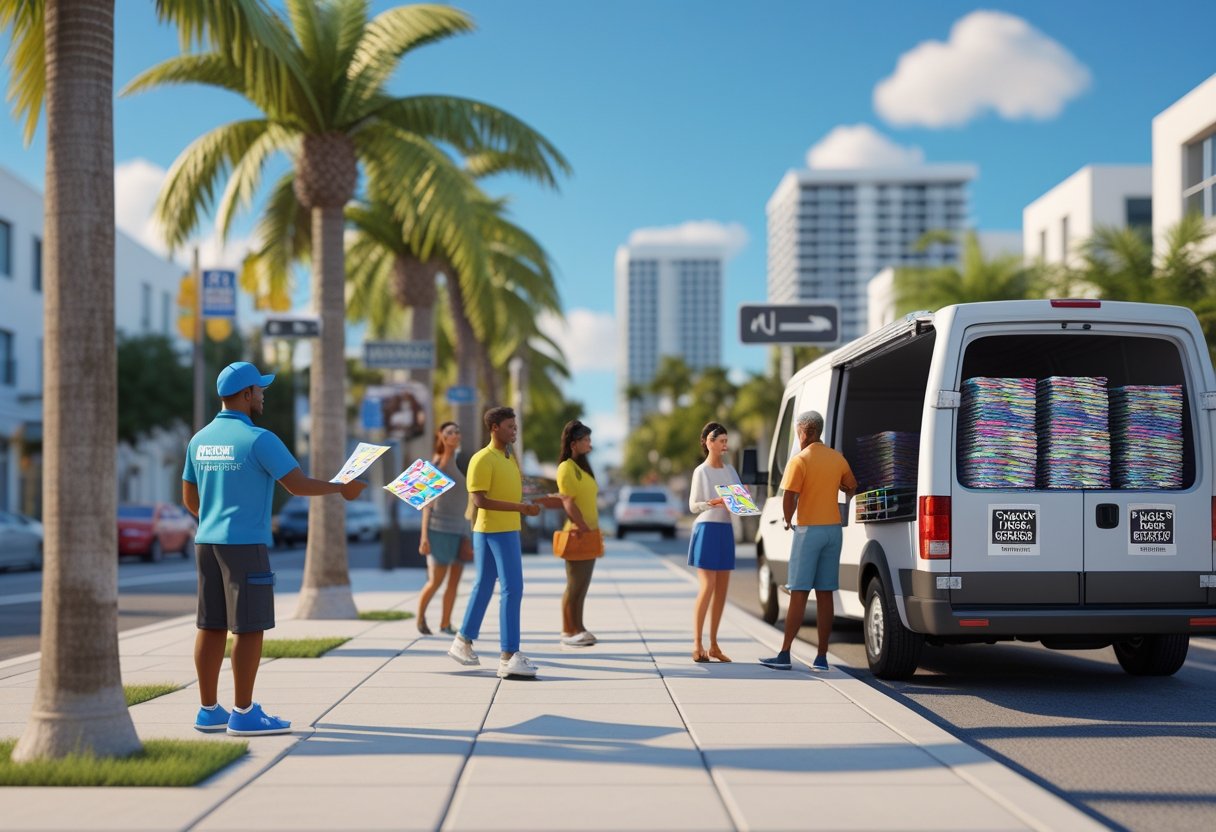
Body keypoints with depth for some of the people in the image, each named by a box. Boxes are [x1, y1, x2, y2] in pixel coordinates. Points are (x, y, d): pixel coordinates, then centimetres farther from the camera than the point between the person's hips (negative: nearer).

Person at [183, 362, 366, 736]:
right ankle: (243, 714, -2)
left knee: (212, 626, 9)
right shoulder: (258, 439, -12)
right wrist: (341, 487, 3)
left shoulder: (200, 440, 10)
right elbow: (298, 484, -13)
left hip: (207, 542, 8)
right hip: (245, 544, -8)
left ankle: (209, 710, 13)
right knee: (249, 627, -3)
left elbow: (190, 498, 18)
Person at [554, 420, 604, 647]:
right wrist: (584, 529, -19)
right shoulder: (566, 468, -11)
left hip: (589, 533, 9)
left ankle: (578, 628, 17)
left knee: (583, 586, 11)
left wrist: (596, 533, 16)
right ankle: (567, 632, 2)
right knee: (574, 586, -4)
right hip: (578, 534, -9)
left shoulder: (583, 467, 16)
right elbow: (568, 502, -17)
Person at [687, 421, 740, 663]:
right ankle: (697, 644, -9)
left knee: (722, 590, 5)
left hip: (726, 530, 6)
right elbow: (693, 505, -6)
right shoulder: (701, 471, -4)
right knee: (707, 588, -12)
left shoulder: (729, 470, 13)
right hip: (707, 529, -6)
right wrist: (713, 503, -22)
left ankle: (713, 645, 10)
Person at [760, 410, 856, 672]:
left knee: (799, 593, -4)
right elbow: (851, 488, 23)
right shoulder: (838, 458, 7)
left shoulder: (800, 460, -10)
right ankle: (822, 657, 7)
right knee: (824, 594, 7)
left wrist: (787, 521, 1)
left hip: (809, 530, -5)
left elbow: (789, 497, -17)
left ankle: (784, 654, -4)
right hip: (833, 529, 5)